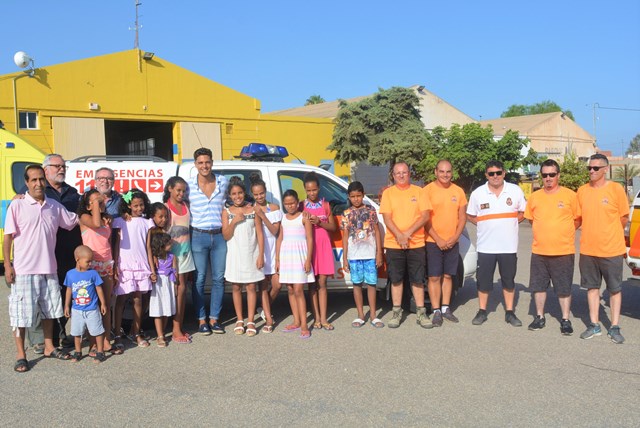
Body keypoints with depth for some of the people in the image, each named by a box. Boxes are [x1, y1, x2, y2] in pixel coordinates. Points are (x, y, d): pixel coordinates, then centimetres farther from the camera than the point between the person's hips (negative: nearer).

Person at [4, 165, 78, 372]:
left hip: (49, 269, 5)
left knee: (49, 309, 15)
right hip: (24, 270, -5)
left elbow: (75, 220, 19)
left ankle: (49, 347, 31)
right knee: (22, 312, 0)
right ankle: (21, 355, 13)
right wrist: (7, 265, -9)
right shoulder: (17, 205, -6)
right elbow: (8, 237, -5)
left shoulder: (55, 206, 6)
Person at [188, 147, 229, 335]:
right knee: (199, 279, 2)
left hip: (219, 236, 2)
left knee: (218, 278, 6)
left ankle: (214, 318, 17)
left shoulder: (223, 181, 3)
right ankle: (201, 319, 14)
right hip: (198, 236, -2)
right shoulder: (189, 186, -3)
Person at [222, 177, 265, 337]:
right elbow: (225, 236, -3)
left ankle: (250, 321, 7)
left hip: (251, 254, -1)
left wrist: (261, 255, -6)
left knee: (251, 287, 1)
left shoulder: (253, 210, 1)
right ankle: (239, 320, 19)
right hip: (235, 255, 1)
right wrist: (234, 221, -17)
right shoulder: (227, 212, 2)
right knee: (236, 287, 7)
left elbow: (259, 234, 0)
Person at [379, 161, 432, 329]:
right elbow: (387, 218, -4)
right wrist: (399, 236, -17)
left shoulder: (418, 191, 4)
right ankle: (397, 312, 17)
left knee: (417, 280, 5)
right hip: (394, 244, 0)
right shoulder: (388, 193, 3)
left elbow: (425, 216, -3)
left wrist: (408, 233, -14)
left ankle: (421, 313, 14)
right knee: (396, 279, 7)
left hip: (416, 244, 0)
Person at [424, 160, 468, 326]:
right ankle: (436, 311, 7)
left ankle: (446, 308, 21)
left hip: (452, 242, 4)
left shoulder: (458, 191, 6)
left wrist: (454, 238, -5)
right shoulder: (428, 190, -6)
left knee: (448, 276, 11)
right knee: (434, 277, -1)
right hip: (433, 242, -3)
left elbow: (462, 217, 8)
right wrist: (438, 239, -12)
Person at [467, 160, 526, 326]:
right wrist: (486, 225, -1)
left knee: (509, 280, 10)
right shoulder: (477, 193, -1)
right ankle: (482, 311, 19)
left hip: (509, 246, 0)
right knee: (483, 280, 6)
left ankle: (510, 312, 21)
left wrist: (510, 223, 0)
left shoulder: (515, 191, 0)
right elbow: (470, 216, 9)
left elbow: (523, 212, 10)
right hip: (485, 246, 0)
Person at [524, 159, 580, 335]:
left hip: (564, 251, -3)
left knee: (564, 288, 4)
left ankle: (565, 320, 16)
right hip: (539, 251, 3)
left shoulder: (570, 195, -4)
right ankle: (540, 317, 25)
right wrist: (545, 233, 12)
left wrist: (562, 233, 3)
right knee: (538, 285, 11)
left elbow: (577, 219, 5)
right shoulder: (534, 197, 4)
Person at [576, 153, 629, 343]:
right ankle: (594, 325, 22)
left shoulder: (616, 189, -8)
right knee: (592, 287, 11)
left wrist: (610, 236, 8)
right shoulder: (582, 191, 3)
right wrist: (592, 234, 9)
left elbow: (624, 217, 0)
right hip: (587, 249, 4)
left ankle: (614, 328, 16)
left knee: (615, 289, 6)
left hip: (612, 250, -3)